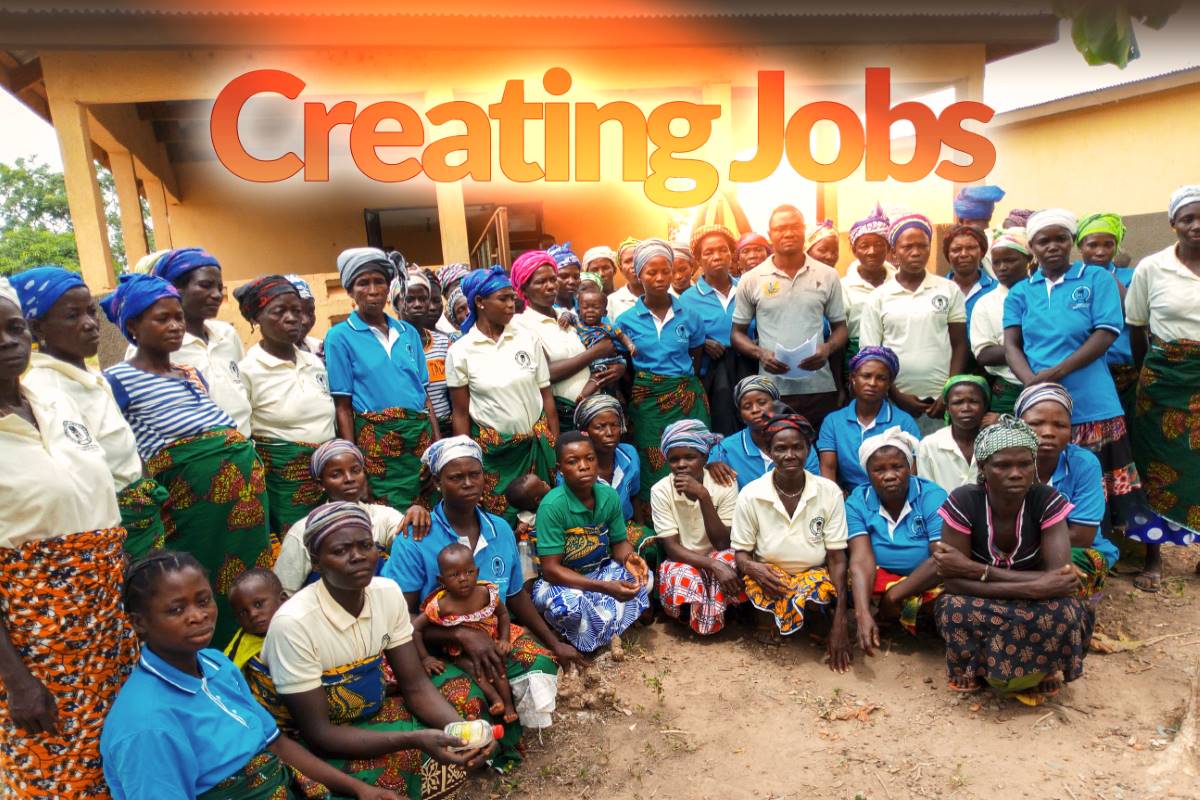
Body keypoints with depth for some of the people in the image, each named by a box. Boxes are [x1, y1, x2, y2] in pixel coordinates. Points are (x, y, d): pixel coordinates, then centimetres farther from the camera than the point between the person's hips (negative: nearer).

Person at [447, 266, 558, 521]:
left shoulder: (527, 339, 0)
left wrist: (556, 445, 0)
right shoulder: (460, 351, -4)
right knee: (501, 519, 5)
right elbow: (461, 415, 0)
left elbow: (547, 397, 2)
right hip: (492, 450, -1)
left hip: (537, 443, 2)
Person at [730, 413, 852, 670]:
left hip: (815, 574, 1)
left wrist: (841, 620, -16)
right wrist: (753, 567, -28)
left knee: (816, 589, -35)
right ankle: (769, 621, 0)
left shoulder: (829, 492, -8)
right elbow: (741, 552, -1)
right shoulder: (751, 495, -9)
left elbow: (837, 558, -7)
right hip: (769, 575, -1)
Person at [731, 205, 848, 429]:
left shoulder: (828, 275, 6)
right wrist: (761, 354, -12)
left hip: (820, 388, 1)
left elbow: (840, 327, 12)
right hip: (772, 390, -1)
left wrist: (827, 349, -10)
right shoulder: (751, 280, 3)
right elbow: (737, 333, 8)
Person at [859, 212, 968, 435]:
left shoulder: (949, 290, 6)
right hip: (896, 402, 0)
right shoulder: (877, 298, 4)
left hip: (939, 400, 1)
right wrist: (897, 396, -5)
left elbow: (959, 345, 7)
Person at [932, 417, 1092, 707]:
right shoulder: (963, 502, -22)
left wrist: (975, 569, -29)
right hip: (981, 607, -1)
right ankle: (1028, 675, -2)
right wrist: (1033, 588, -34)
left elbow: (1059, 578, -27)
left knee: (1067, 614, -32)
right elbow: (953, 582, -26)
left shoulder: (1048, 501, -18)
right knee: (954, 610, -35)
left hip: (1035, 608, 1)